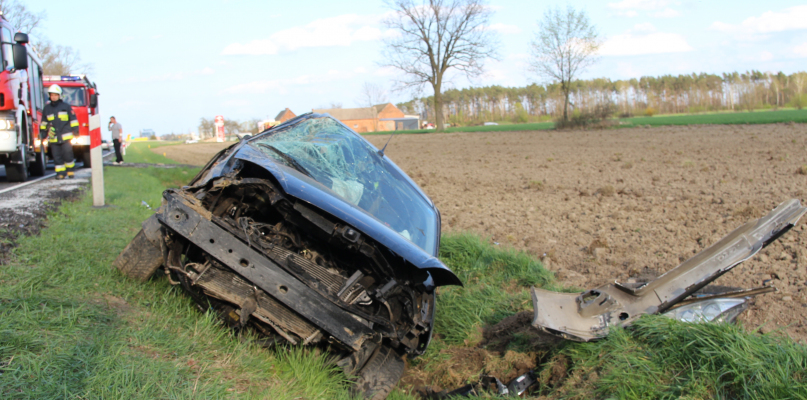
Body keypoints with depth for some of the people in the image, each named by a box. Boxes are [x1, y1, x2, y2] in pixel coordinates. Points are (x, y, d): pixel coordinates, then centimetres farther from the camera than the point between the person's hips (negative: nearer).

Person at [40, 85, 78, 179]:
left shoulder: (66, 107, 6)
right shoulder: (47, 109, 13)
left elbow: (73, 119, 7)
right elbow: (43, 122, 21)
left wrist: (75, 129, 1)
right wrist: (42, 132, 18)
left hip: (66, 137, -3)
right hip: (53, 138, 3)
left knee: (67, 154, -5)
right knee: (57, 156, 0)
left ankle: (70, 171, 10)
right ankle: (60, 172, 5)